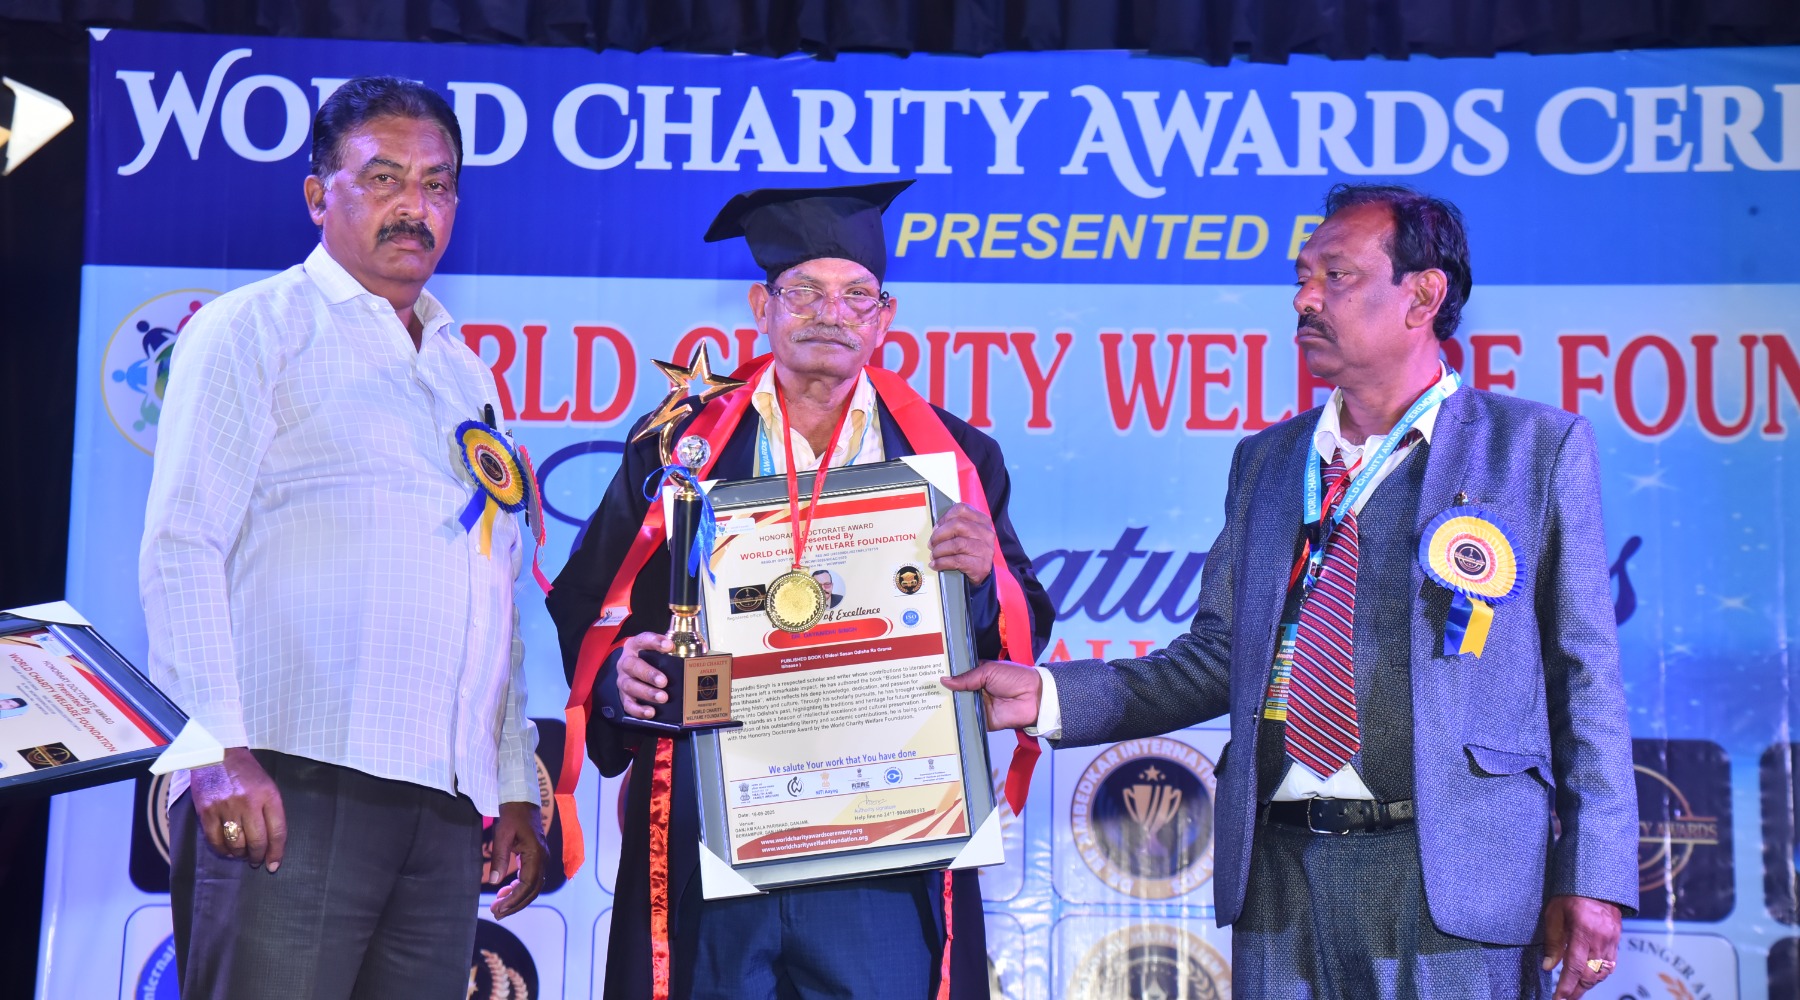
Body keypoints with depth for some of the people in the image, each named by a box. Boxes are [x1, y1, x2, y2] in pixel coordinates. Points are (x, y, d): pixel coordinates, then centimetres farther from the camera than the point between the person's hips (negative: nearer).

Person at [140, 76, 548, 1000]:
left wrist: (518, 787, 17)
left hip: (446, 810, 6)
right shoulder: (253, 328, 5)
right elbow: (180, 551, -5)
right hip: (287, 786, -5)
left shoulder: (465, 374, 23)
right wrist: (218, 750, -16)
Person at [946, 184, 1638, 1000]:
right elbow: (1219, 655, 13)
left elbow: (1585, 681, 0)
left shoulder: (1539, 448, 3)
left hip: (1448, 871, -4)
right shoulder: (1266, 462, 15)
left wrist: (1589, 880, -5)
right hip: (1280, 870, 4)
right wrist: (1049, 696, 0)